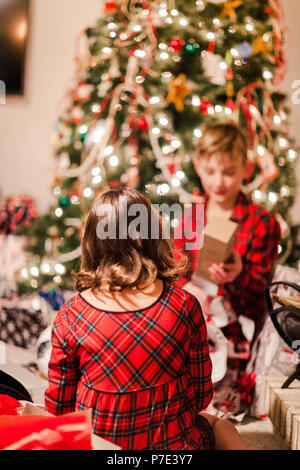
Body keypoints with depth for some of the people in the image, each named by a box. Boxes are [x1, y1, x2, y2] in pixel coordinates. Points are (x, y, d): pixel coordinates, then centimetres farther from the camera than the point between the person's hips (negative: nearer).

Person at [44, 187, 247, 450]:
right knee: (220, 426, 32)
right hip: (173, 442, -2)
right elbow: (201, 396, -5)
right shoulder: (184, 306, -16)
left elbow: (57, 409, -5)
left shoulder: (69, 316, -15)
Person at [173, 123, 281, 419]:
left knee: (222, 400, -3)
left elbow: (260, 283, -9)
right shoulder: (190, 217, 5)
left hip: (236, 325, -4)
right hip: (191, 319, 4)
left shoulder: (262, 223, -8)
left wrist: (237, 276, -30)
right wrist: (189, 287, -15)